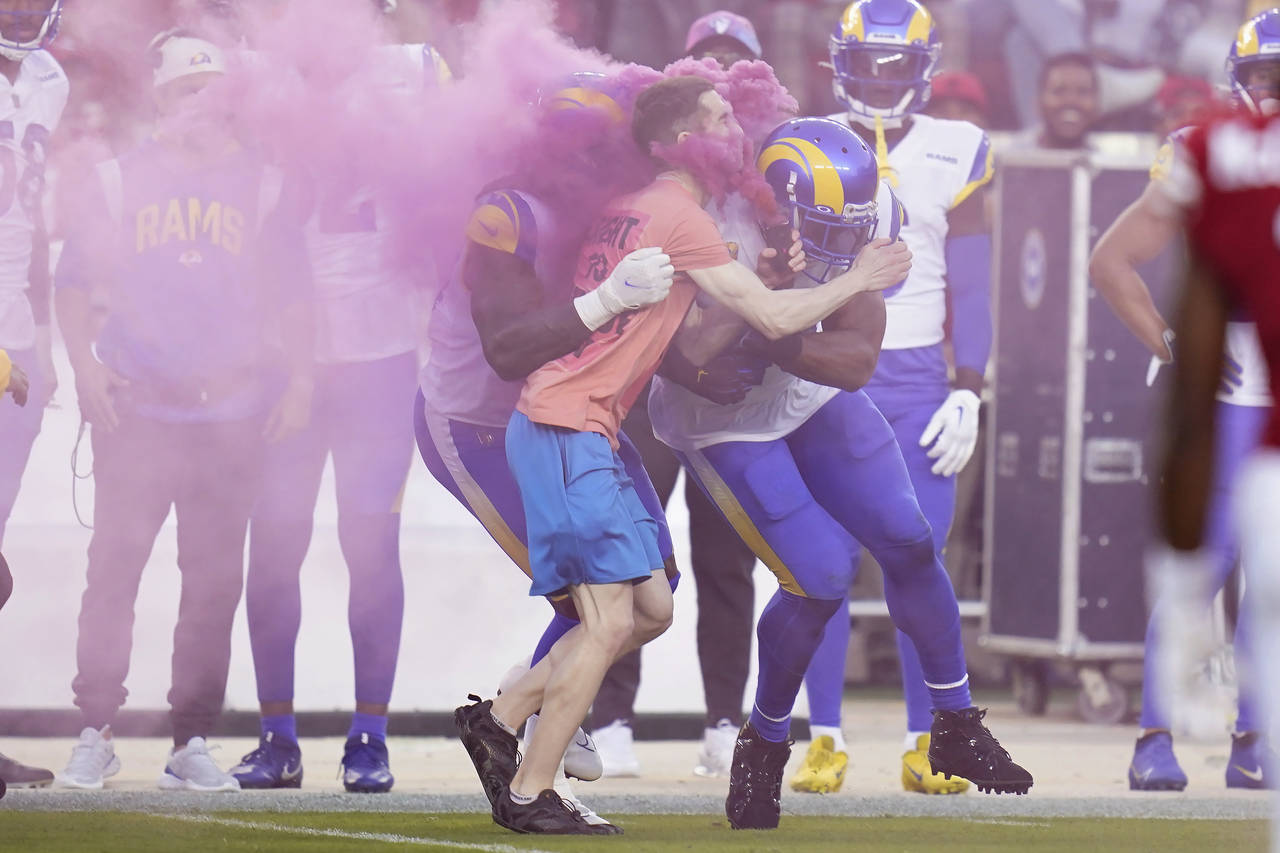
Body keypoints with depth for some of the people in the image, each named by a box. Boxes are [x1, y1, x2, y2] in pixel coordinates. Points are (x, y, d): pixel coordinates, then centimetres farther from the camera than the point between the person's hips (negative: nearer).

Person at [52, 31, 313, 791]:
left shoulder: (262, 186, 8)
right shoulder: (124, 181, 6)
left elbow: (294, 296, 10)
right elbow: (74, 283, 9)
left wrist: (300, 378, -1)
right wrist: (85, 365, -4)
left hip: (232, 411, 1)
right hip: (137, 408, -1)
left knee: (215, 580, 2)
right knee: (114, 566, -4)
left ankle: (192, 743, 8)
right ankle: (96, 734, 5)